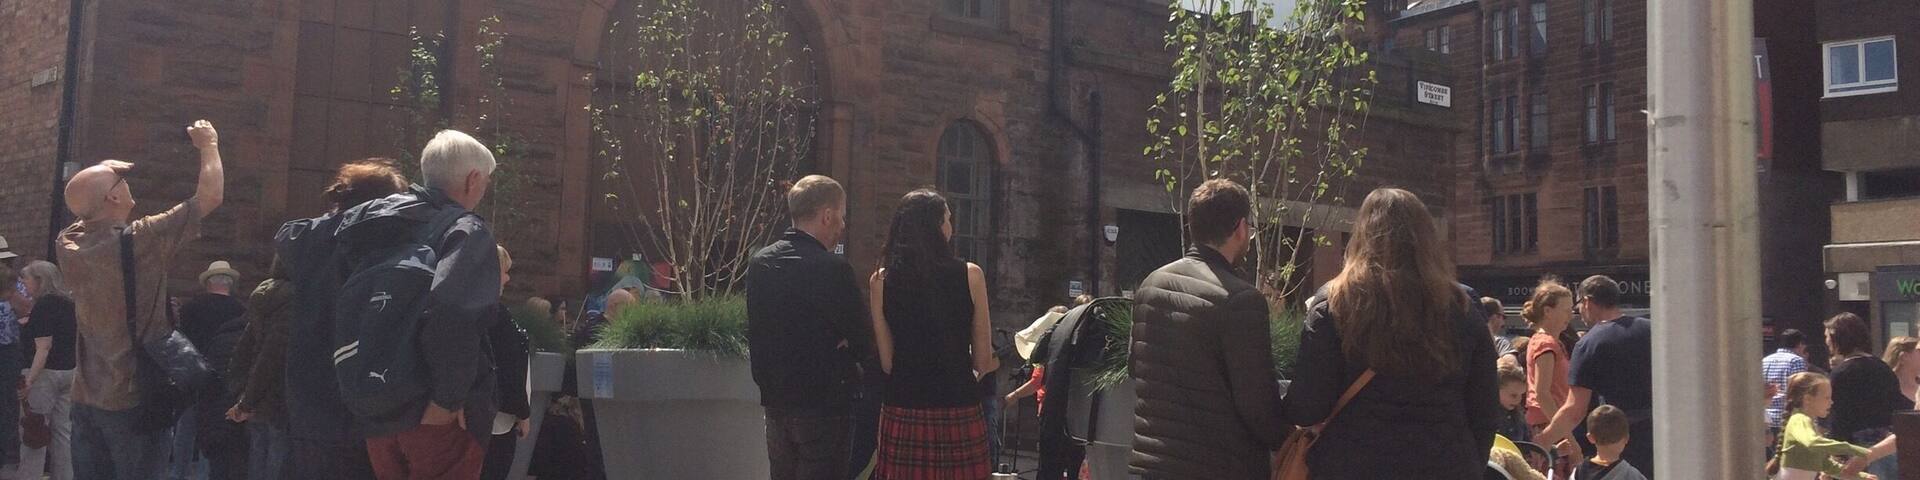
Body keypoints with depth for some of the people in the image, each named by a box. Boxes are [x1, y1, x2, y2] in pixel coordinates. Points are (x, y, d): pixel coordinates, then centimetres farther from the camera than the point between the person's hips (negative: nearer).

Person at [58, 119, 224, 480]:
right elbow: (211, 195, -9)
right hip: (134, 397, -6)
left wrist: (104, 171, 26)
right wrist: (209, 146, 5)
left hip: (85, 398, 6)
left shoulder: (69, 242, 1)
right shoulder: (141, 240, -16)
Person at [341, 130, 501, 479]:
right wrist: (447, 399, -21)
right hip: (441, 418, -7)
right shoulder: (466, 231, -10)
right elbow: (453, 312, -28)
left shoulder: (383, 225, 12)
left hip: (378, 411, 7)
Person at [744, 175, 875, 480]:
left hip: (774, 401, 7)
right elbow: (865, 345, -12)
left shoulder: (759, 263, 4)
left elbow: (757, 334, 11)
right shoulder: (832, 269, -18)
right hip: (824, 403, -7)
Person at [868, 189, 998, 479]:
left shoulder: (881, 281, -1)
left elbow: (886, 362, 1)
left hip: (902, 412, 1)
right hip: (959, 411, -1)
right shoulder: (970, 275, -5)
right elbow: (983, 361, -1)